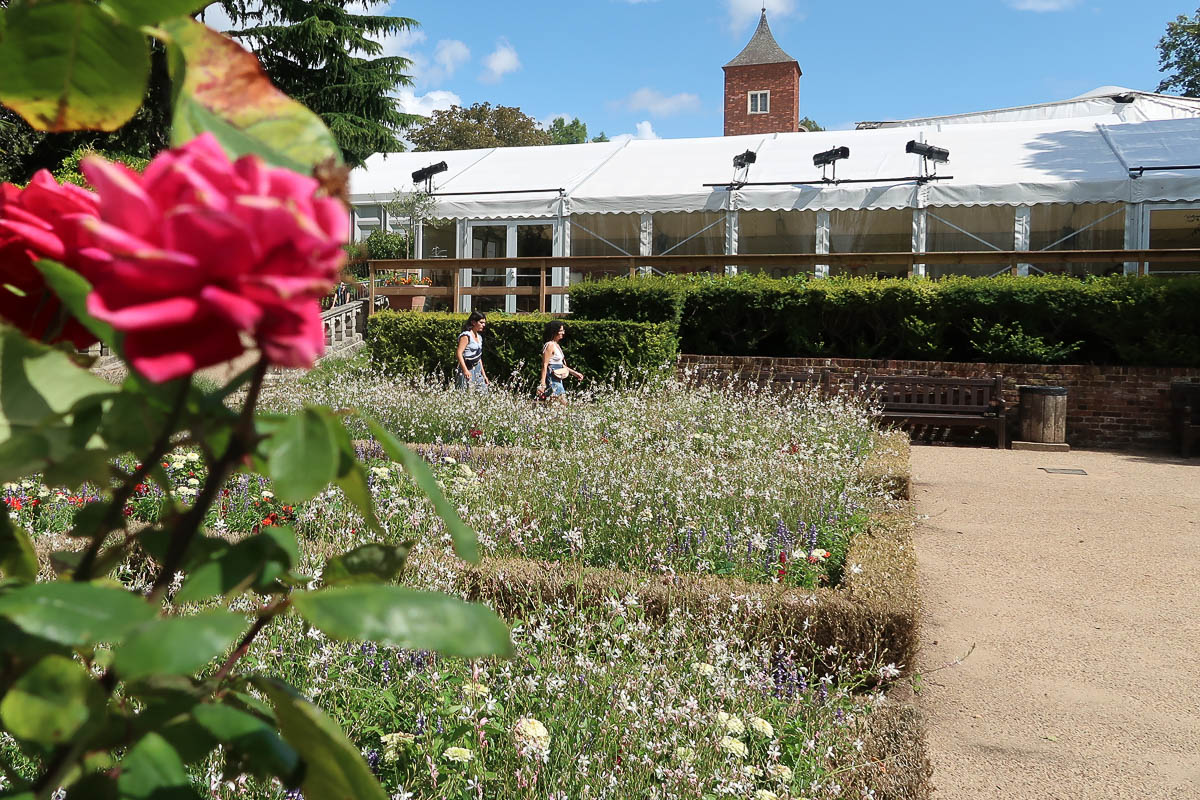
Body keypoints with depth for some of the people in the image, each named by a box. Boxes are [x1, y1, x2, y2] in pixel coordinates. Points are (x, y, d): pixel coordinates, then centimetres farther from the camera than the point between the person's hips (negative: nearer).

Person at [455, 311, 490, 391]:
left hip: (477, 370, 9)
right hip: (467, 371, -9)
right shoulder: (466, 336, -11)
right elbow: (459, 353, -19)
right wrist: (465, 370, -25)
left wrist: (484, 375, 19)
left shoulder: (479, 336, 15)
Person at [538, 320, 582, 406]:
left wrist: (575, 373, 23)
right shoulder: (550, 345, -12)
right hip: (552, 380, -10)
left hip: (558, 379, 10)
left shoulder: (557, 345, 16)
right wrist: (542, 384, -22)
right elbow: (544, 365, -17)